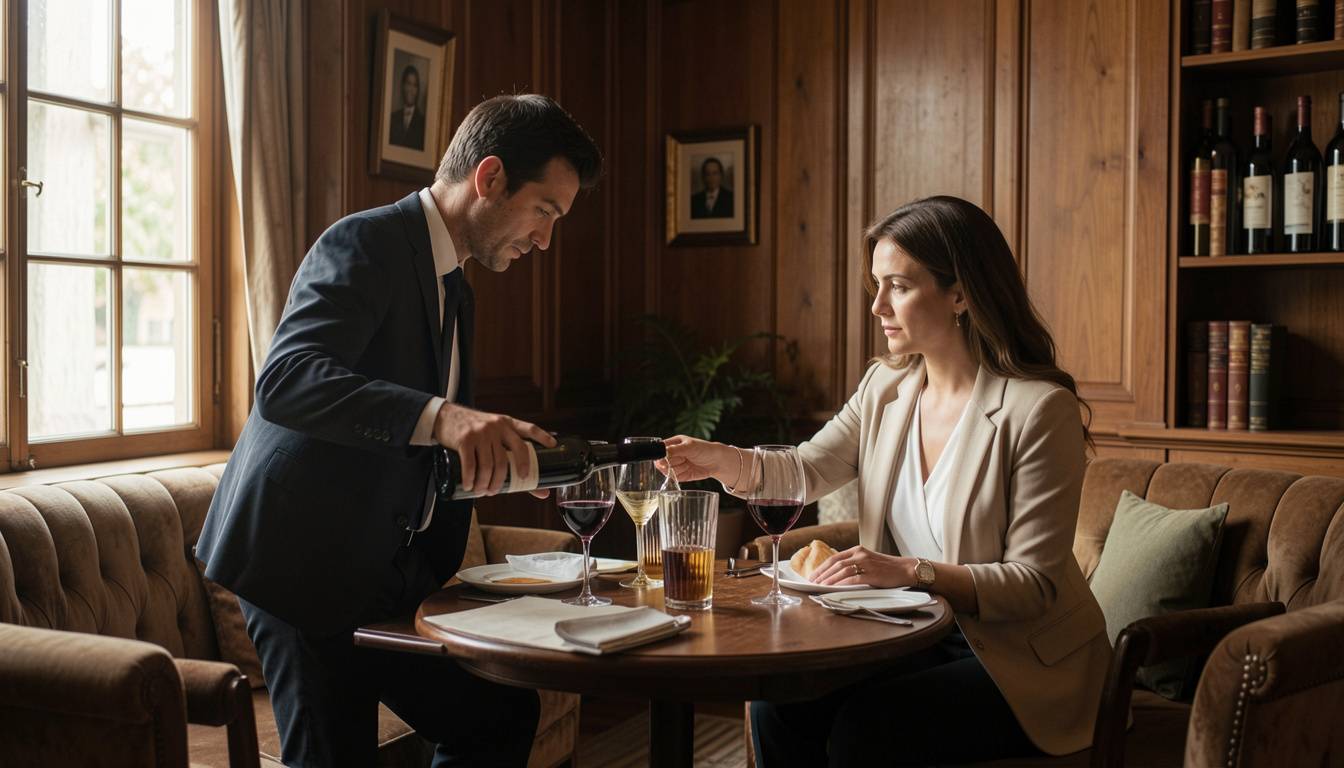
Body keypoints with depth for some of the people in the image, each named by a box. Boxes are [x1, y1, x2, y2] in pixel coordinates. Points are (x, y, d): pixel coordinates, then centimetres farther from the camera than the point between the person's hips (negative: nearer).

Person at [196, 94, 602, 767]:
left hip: (391, 570, 9)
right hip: (306, 556, -9)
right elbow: (285, 380, -31)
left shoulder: (454, 291, 15)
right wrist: (439, 417, -42)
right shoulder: (365, 244, -14)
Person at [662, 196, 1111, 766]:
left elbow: (1034, 584, -18)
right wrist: (723, 461, -14)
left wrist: (913, 571, -31)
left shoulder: (1040, 409, -18)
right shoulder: (885, 388, 3)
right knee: (779, 700, -15)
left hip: (1018, 659, -5)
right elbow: (806, 470, 5)